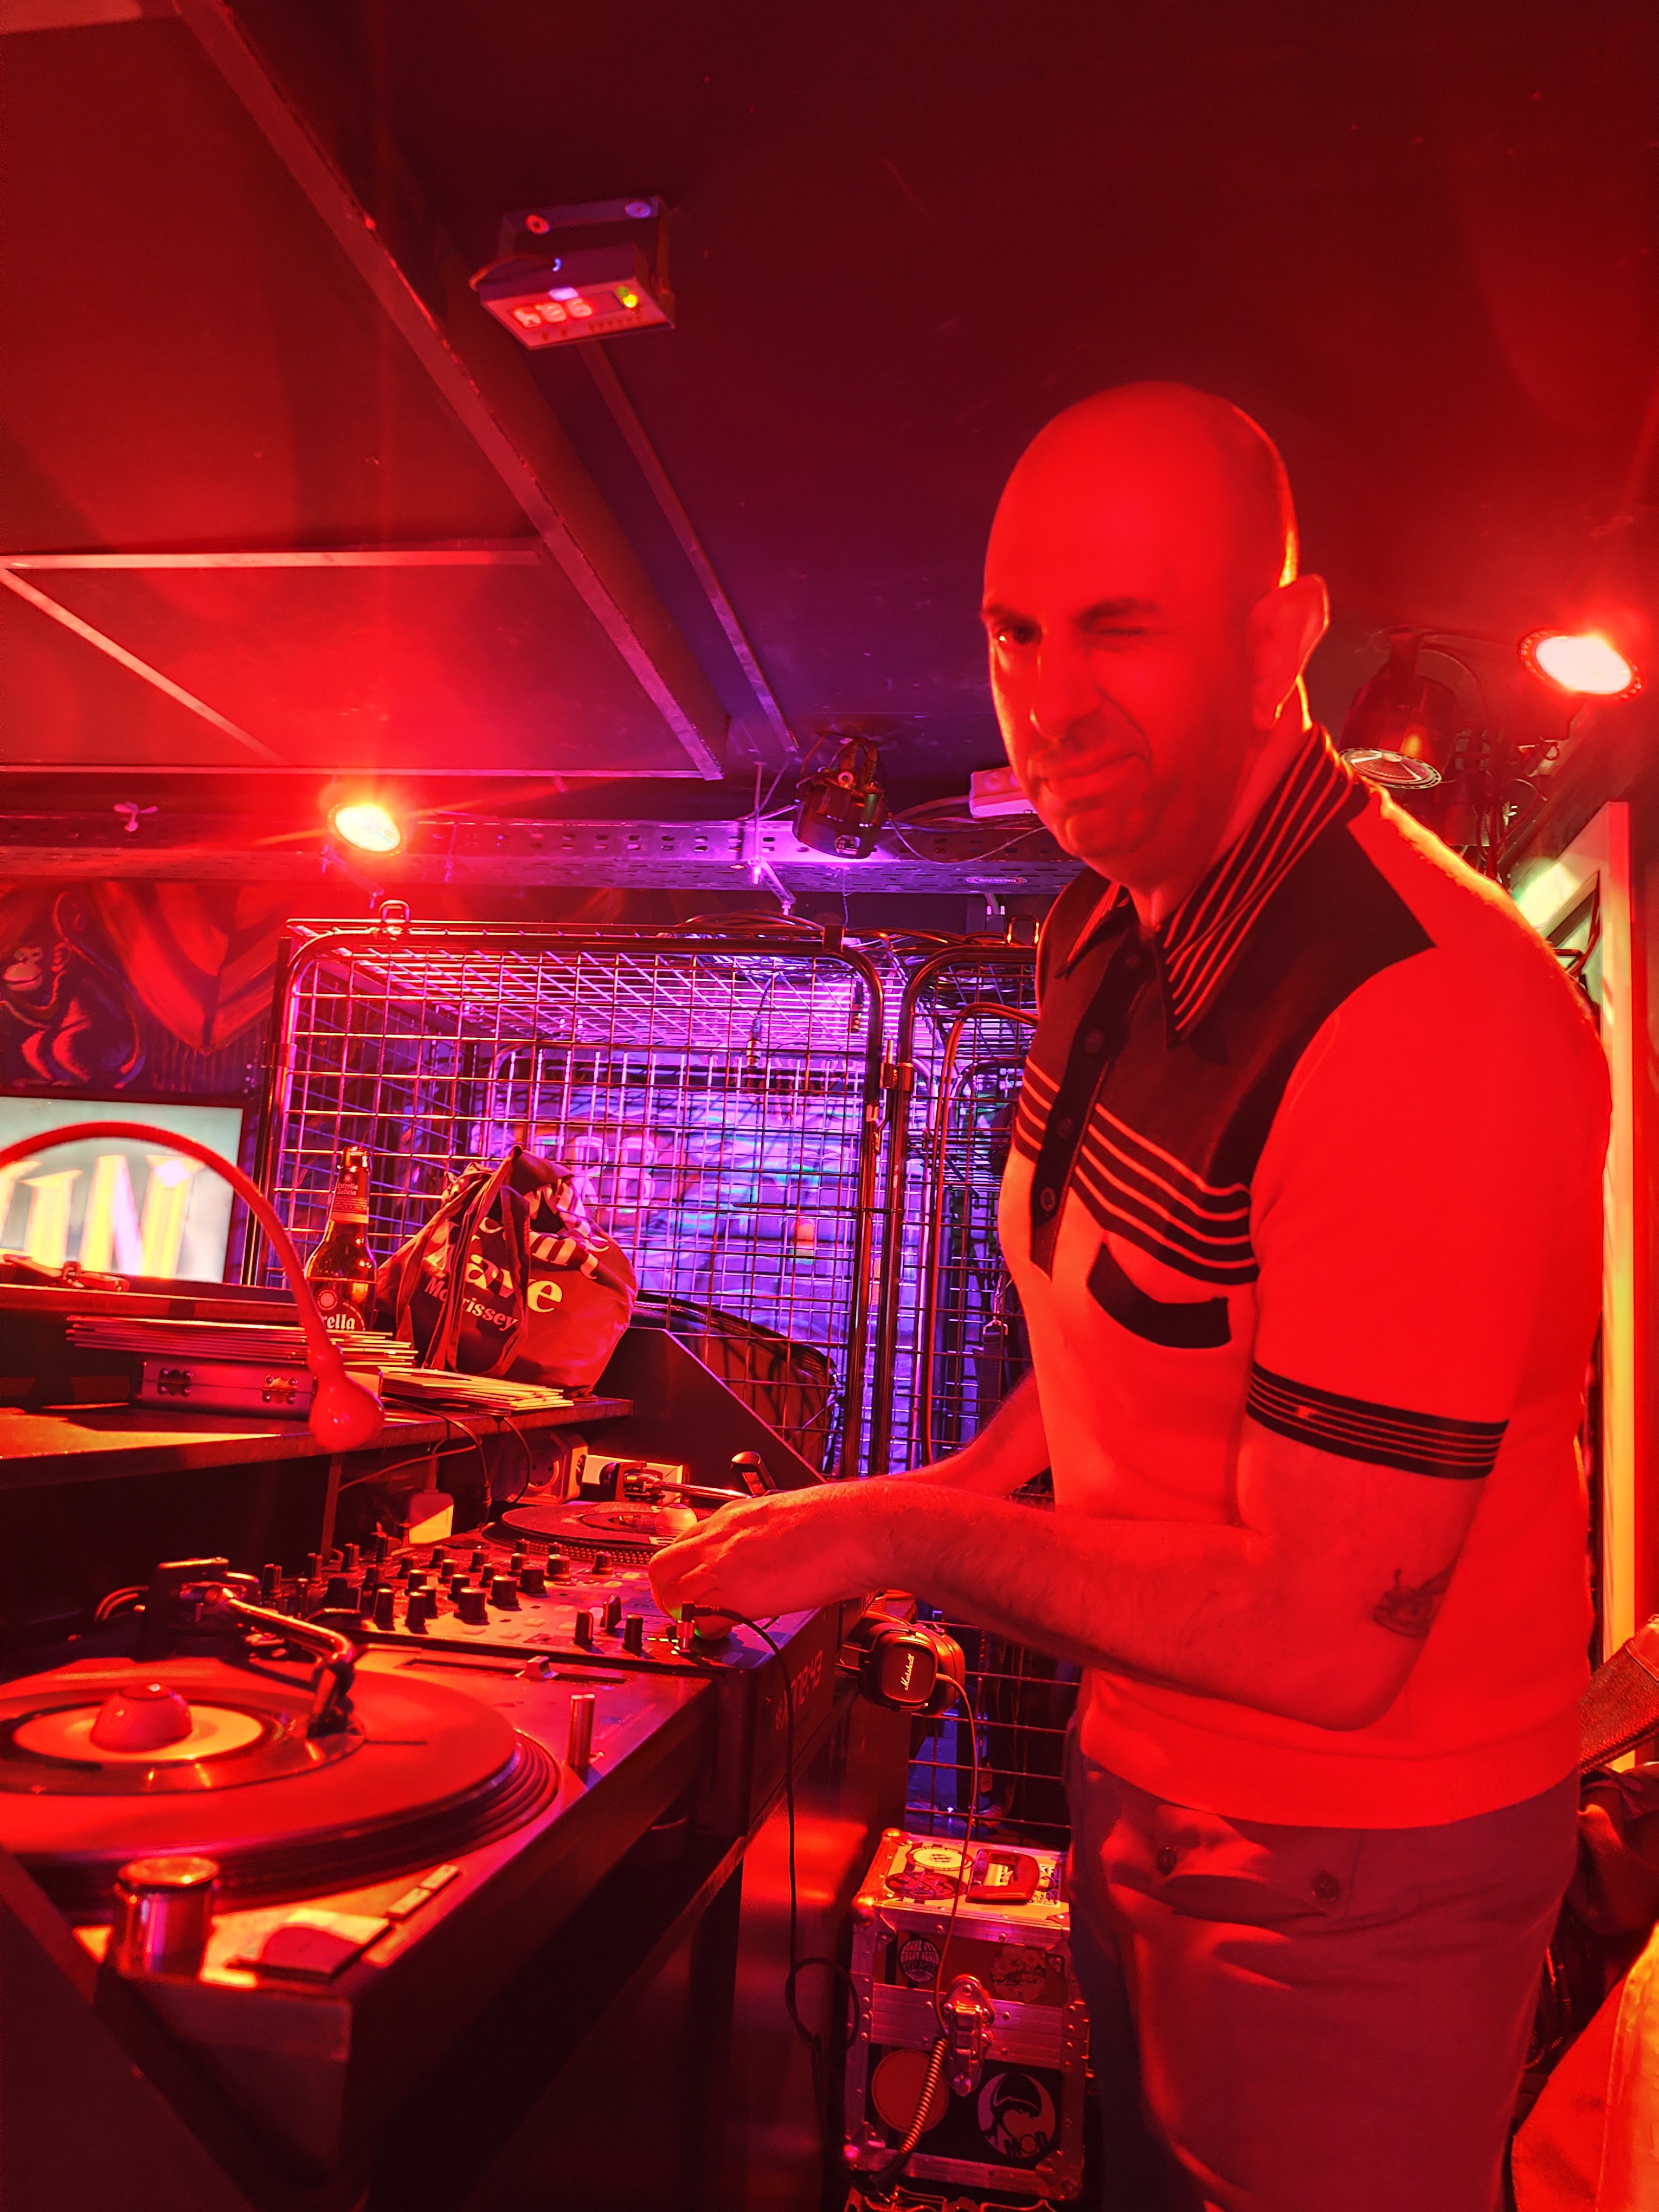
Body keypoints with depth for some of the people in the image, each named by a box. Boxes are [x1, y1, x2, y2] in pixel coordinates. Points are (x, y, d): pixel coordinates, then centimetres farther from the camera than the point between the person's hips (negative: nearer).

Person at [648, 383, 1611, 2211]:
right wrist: (964, 1488, 3)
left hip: (1348, 1870, -8)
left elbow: (1321, 1635, -30)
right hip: (1140, 1778, 8)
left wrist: (911, 1537, -20)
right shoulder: (1103, 938, 0)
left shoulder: (1429, 1018, -31)